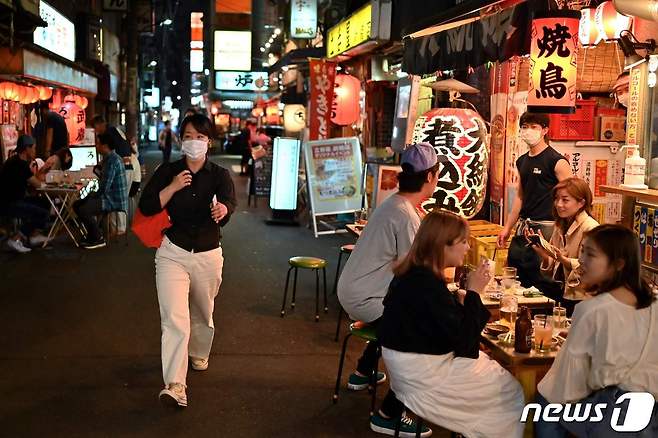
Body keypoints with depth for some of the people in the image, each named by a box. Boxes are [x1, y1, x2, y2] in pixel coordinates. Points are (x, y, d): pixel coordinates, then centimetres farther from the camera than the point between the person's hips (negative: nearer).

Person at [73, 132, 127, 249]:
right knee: (77, 204, 13)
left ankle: (98, 239, -7)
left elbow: (105, 187, -23)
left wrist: (94, 195, -6)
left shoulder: (113, 161, -20)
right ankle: (92, 235, 19)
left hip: (114, 200, -11)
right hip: (108, 196, 11)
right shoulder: (108, 158, 14)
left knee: (83, 210, -24)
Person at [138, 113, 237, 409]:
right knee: (174, 318, -16)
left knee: (202, 313, 21)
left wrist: (222, 208, -47)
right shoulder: (168, 172, -1)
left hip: (208, 256, 2)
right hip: (172, 253, -1)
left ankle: (199, 354, 51)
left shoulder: (219, 175, -2)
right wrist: (173, 187, -21)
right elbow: (146, 207, -8)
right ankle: (175, 386, -20)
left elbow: (229, 200, -23)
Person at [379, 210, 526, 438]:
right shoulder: (427, 283, -26)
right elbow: (460, 336, -22)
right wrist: (473, 292, -16)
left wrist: (459, 298, 0)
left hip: (410, 362, 10)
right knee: (508, 389, 2)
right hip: (422, 374, -9)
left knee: (487, 362, 20)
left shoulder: (413, 273, 4)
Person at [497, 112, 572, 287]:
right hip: (524, 227, 7)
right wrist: (507, 228, 20)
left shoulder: (556, 161, -9)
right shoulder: (522, 161, 14)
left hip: (546, 227, -7)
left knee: (539, 282, -6)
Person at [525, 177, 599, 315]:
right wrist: (544, 255, -6)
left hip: (578, 298, -7)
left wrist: (562, 259, -29)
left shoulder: (590, 229, -13)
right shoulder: (560, 226, 12)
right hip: (560, 290, 7)